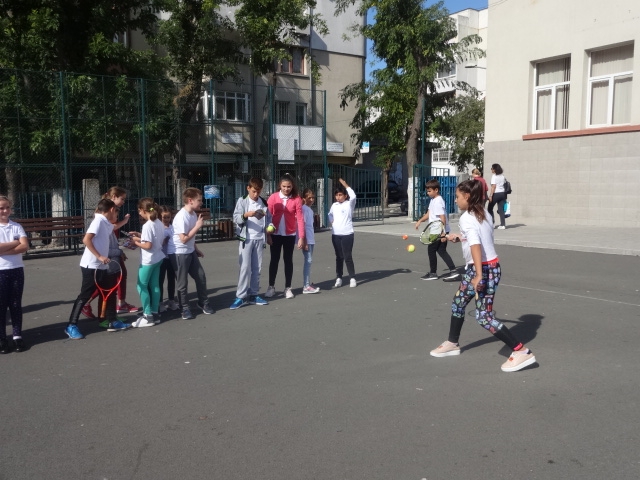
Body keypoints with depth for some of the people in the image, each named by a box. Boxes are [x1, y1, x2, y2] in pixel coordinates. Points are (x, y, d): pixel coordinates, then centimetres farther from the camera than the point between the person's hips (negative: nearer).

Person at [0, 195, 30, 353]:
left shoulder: (16, 226, 3)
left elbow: (25, 246, -9)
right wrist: (15, 243, -10)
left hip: (17, 270, 2)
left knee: (16, 304, 8)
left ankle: (17, 336, 16)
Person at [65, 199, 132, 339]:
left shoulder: (106, 223, 12)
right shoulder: (99, 220, -14)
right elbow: (86, 240, -22)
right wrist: (99, 256, -23)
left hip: (101, 266, 9)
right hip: (91, 266, -9)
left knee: (110, 291, 14)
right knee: (85, 295, -3)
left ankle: (112, 322, 24)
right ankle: (71, 326, 6)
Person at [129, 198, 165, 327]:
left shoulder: (147, 225, -20)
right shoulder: (159, 223, 5)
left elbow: (148, 245, -24)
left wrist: (136, 242, -8)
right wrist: (140, 236, 12)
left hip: (148, 261, -8)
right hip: (158, 258, 8)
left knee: (142, 286, 1)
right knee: (154, 285, 13)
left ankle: (148, 317, 2)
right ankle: (155, 313, 19)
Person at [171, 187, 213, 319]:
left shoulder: (193, 214, 4)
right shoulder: (181, 216, -23)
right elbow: (184, 239, -24)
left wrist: (196, 249, 18)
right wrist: (197, 226, -19)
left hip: (191, 252, 8)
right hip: (180, 254, -8)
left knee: (201, 277, 12)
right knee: (182, 283, 4)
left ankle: (203, 303, 28)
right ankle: (185, 308, 18)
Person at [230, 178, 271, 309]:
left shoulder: (263, 202, 10)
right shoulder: (242, 201, 0)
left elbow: (268, 219, 15)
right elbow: (235, 218, -8)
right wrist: (246, 215, -26)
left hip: (259, 239, 4)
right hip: (246, 238, -4)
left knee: (257, 268, 6)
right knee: (245, 267, -7)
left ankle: (253, 295, 14)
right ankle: (241, 297, -3)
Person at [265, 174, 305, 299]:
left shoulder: (297, 199, -7)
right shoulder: (273, 197, -5)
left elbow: (300, 218, -9)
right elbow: (268, 216, -4)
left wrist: (301, 237, -12)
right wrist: (268, 234, -7)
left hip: (290, 234, 0)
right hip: (276, 234, 0)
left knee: (288, 260, 7)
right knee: (274, 260, 8)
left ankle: (288, 288, 16)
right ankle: (271, 287, 18)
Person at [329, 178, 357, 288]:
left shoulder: (349, 204, -3)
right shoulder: (334, 205, 11)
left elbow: (353, 196, -23)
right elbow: (330, 214, 28)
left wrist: (345, 185, -16)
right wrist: (332, 221, 9)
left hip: (347, 234, -5)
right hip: (335, 235, 5)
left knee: (348, 257, -3)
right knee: (339, 257, 10)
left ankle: (352, 278, 7)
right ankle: (338, 278, 15)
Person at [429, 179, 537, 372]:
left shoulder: (466, 218, -18)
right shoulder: (483, 213, 8)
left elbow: (475, 245, -30)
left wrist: (479, 275, -34)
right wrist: (459, 237, 21)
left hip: (485, 269, -10)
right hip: (489, 266, 10)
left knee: (484, 317, -9)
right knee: (458, 303, 21)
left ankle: (522, 352, -7)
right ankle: (452, 343, 36)